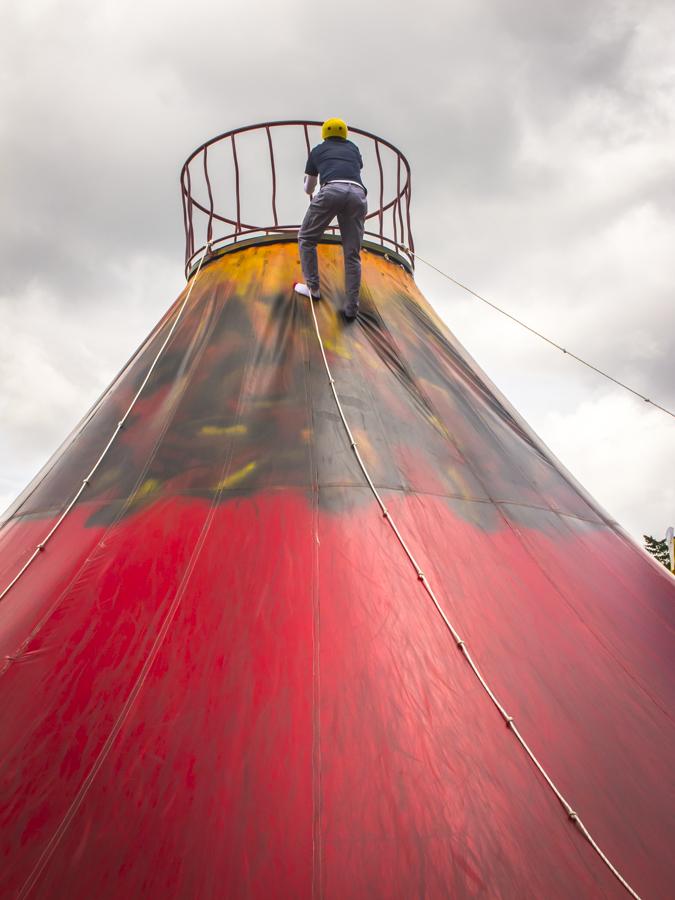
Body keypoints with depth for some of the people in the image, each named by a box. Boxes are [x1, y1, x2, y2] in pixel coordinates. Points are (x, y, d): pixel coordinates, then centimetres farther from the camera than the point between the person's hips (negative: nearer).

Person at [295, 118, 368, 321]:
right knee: (352, 254, 6)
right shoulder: (353, 148, 35)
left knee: (306, 239, 17)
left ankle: (312, 288, 18)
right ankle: (351, 309, 4)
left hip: (332, 190, -2)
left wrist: (309, 190, 61)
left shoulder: (318, 150, 29)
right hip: (358, 194, 3)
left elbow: (308, 188, 38)